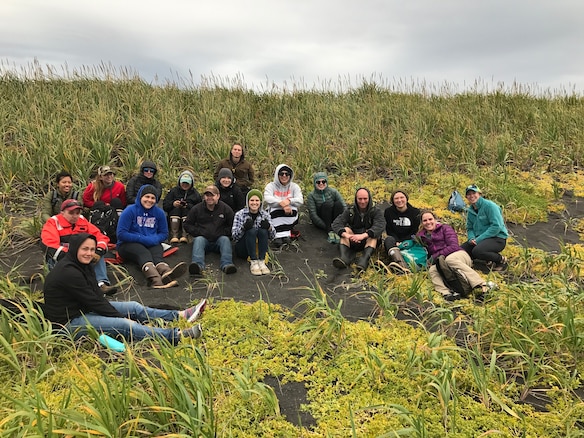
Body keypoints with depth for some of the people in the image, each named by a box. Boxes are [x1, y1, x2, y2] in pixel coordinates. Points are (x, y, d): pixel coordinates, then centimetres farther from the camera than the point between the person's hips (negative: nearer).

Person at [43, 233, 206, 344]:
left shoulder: (83, 266, 6)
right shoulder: (68, 272, -24)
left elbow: (97, 296, 4)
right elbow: (93, 301, -22)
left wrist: (119, 314, -6)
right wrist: (121, 317, -16)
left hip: (85, 309, 10)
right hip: (69, 322, -10)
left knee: (134, 307, 3)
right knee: (126, 325, -24)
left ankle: (181, 315, 3)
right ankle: (177, 336, -28)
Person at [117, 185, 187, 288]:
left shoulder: (159, 213, 7)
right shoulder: (130, 211, -4)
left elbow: (164, 233, 13)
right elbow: (121, 234, -9)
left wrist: (154, 239, -10)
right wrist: (142, 239, -16)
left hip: (152, 244, 3)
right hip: (129, 244, -2)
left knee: (157, 254, -31)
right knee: (144, 253, -35)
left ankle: (166, 272, -69)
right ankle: (155, 279, -67)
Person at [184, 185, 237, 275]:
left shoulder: (226, 209, 4)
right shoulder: (196, 209, 5)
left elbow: (233, 226, 8)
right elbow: (187, 225, 10)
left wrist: (224, 233, -7)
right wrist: (199, 232, -5)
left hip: (219, 239, 0)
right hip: (203, 238, 0)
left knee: (225, 239, -30)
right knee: (198, 239, -31)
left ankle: (227, 264, -50)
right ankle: (198, 265, -56)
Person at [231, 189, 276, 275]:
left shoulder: (265, 214, 4)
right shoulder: (240, 214, -3)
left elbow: (272, 236, -2)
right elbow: (234, 236, -11)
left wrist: (269, 227, -25)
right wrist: (243, 228, -31)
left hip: (259, 248, 2)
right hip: (243, 249, -2)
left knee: (263, 231, -25)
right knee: (252, 231, -29)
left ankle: (261, 261, -30)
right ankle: (253, 262, -35)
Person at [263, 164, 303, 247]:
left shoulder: (294, 186, 6)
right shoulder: (271, 186, 1)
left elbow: (300, 200, -10)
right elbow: (267, 199, -20)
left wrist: (289, 201, -30)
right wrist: (282, 203, -35)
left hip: (290, 216, 1)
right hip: (274, 215, -1)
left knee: (293, 208, -28)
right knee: (275, 209, -32)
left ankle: (286, 234, -30)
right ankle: (278, 236, -38)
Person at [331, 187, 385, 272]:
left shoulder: (376, 211, -5)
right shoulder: (350, 210, 0)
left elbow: (380, 226, -26)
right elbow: (336, 224, -15)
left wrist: (363, 235, -44)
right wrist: (346, 234, -38)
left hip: (370, 241, -2)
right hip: (353, 242, 2)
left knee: (373, 233, -28)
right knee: (346, 229, -21)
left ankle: (364, 259, -49)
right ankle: (343, 257, -42)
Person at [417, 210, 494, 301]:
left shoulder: (445, 228, 7)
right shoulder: (420, 236, 20)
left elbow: (454, 246, -6)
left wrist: (435, 256, -10)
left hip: (458, 254, -3)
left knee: (450, 259, -40)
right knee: (432, 270, -32)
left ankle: (481, 285, -51)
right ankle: (446, 293, -59)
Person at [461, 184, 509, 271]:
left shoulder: (489, 205, -13)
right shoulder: (470, 211, 9)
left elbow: (496, 227, -20)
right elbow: (469, 228, 15)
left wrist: (479, 239, -23)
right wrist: (472, 238, -9)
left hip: (497, 238, -7)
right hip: (479, 239, 8)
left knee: (477, 251, -34)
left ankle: (502, 260, -5)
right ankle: (490, 259, 5)